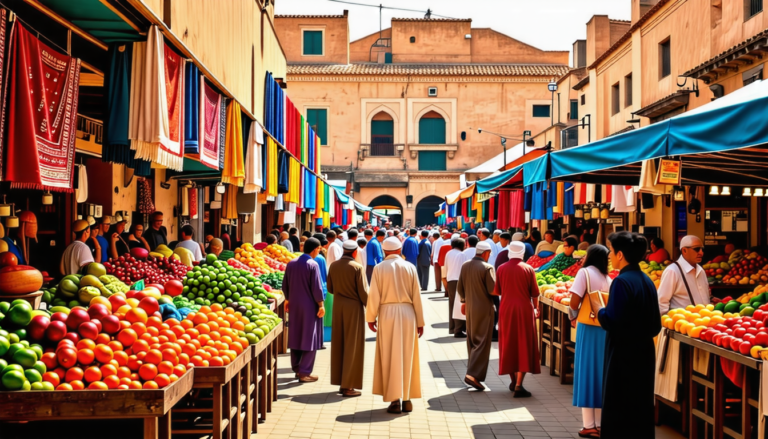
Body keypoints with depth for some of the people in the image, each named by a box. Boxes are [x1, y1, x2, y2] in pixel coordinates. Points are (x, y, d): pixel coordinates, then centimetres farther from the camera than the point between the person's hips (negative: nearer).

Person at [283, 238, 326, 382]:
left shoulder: (291, 263, 3)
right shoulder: (313, 265, -16)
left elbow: (285, 285, 9)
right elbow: (316, 288, -16)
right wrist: (321, 305, -6)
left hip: (294, 305, 6)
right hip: (309, 306, -6)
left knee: (295, 336, 16)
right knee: (309, 339, 1)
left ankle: (296, 368, 24)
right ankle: (304, 372, 3)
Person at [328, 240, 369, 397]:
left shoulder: (334, 265, 0)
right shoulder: (357, 267, -15)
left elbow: (330, 289, 8)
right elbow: (363, 291, -14)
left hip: (338, 307, 5)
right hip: (354, 307, -5)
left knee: (338, 344, 13)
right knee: (352, 346, 2)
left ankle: (340, 382, 20)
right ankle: (348, 386, 4)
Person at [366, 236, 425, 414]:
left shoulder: (379, 268, -3)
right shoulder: (410, 267, 1)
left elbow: (374, 295, -5)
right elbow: (416, 296, 2)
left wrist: (371, 317, 6)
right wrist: (420, 321, 7)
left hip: (387, 314, -1)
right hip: (407, 313, 2)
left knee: (390, 357, 4)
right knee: (407, 356, 10)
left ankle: (395, 400, 2)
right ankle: (407, 399, 13)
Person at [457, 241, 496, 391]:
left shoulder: (465, 266, 3)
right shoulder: (487, 268, -17)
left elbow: (460, 288, 9)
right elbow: (493, 290, -18)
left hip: (470, 308, 7)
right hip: (484, 308, -7)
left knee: (472, 341, 17)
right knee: (482, 343, -3)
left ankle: (473, 372, 27)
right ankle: (473, 374, -12)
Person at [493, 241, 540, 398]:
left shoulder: (501, 269, -1)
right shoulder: (528, 269, -6)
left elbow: (496, 291, 5)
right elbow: (535, 293, -2)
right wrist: (536, 308, 15)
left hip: (506, 310, 2)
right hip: (524, 310, -2)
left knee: (509, 344, 15)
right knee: (524, 345, 1)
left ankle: (513, 381, 24)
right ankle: (519, 385, -7)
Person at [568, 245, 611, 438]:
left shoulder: (585, 272, -6)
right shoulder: (608, 279, 9)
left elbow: (574, 301, -15)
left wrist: (573, 317, 1)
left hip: (588, 328, -5)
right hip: (605, 329, 5)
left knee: (587, 372, 1)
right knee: (601, 373, 11)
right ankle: (600, 423, 17)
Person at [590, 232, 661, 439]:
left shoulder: (621, 282, -17)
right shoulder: (647, 281, 8)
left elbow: (611, 323, -23)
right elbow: (656, 326, 12)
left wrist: (597, 306, -7)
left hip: (623, 358, -8)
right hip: (644, 354, 8)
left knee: (617, 413, 1)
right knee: (641, 409, 17)